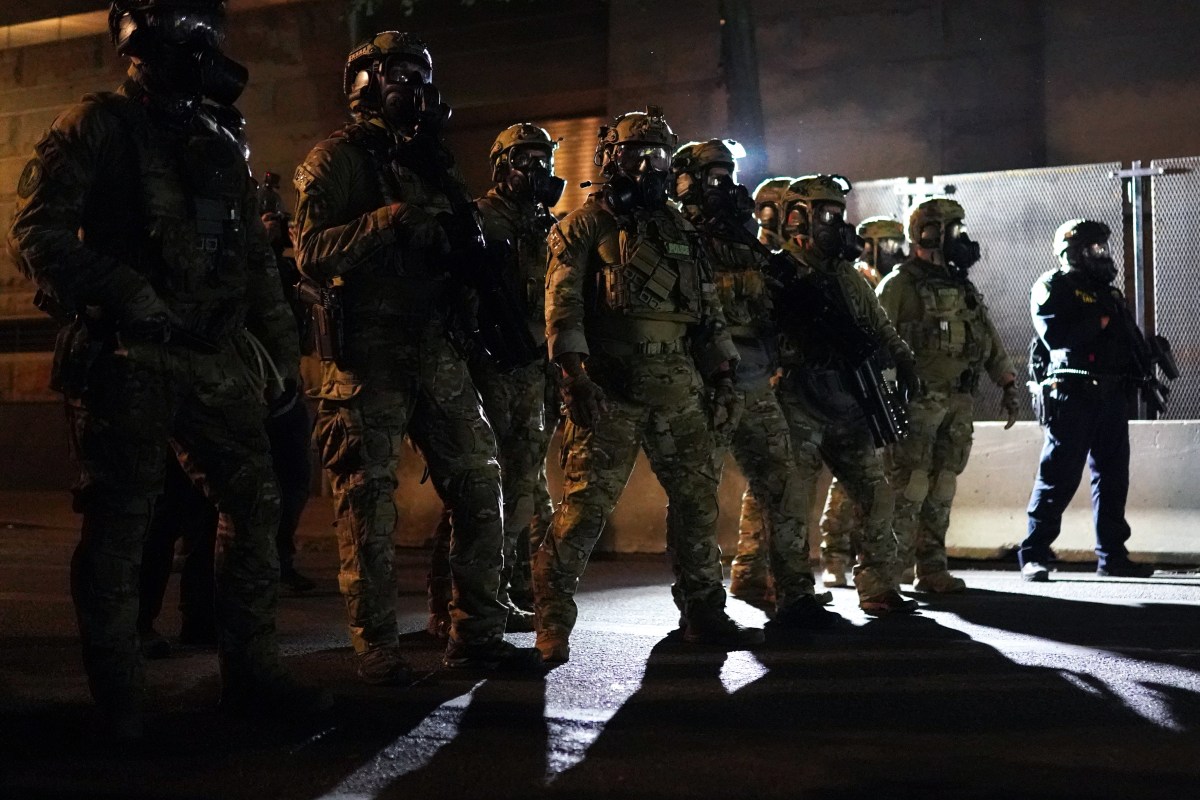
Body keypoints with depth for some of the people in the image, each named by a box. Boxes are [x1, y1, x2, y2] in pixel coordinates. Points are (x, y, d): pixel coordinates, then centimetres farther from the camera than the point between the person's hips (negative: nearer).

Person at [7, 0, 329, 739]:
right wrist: (124, 296, -20)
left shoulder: (221, 141, 17)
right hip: (128, 359, -6)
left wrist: (283, 351, 15)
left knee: (256, 503, 4)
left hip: (217, 358, 6)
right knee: (119, 524, 1)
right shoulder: (100, 126, -1)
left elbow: (256, 258, 19)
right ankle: (118, 697, 14)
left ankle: (252, 674, 15)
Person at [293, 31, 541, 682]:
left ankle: (475, 634, 14)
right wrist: (388, 220, -22)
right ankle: (376, 648, 8)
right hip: (367, 354, -6)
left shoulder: (430, 160, 21)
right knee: (368, 505, -2)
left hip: (437, 352, 7)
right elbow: (311, 253, -12)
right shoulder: (336, 159, 0)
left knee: (480, 486, 4)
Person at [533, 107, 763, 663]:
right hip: (609, 392, -6)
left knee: (697, 499, 8)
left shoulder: (681, 232, 19)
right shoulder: (585, 226, 2)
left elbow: (708, 312, 21)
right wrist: (574, 373, -20)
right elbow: (562, 301, -9)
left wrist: (723, 379, 14)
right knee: (585, 503, -9)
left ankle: (704, 613, 21)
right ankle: (552, 620, 2)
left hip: (679, 393, 6)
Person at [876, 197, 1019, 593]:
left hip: (959, 401, 7)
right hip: (918, 401, -7)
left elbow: (989, 339, 22)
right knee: (908, 489, -9)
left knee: (942, 488, 9)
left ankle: (932, 568, 15)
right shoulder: (900, 285, -5)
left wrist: (1008, 384, 15)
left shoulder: (963, 287, 18)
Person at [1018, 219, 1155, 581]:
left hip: (1112, 395, 8)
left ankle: (1113, 555, 17)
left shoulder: (1108, 291, 22)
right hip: (1072, 393, -7)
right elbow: (1054, 334, -16)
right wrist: (1099, 322, -10)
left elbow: (1126, 339, 21)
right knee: (1058, 476, -8)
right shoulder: (1053, 286, -1)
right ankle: (1033, 555, -2)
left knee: (1113, 475, 9)